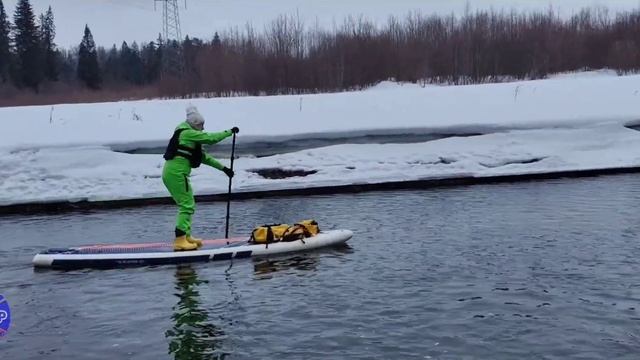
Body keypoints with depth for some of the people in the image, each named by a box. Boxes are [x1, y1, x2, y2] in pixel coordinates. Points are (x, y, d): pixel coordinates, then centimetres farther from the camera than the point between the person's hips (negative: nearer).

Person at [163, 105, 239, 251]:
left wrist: (223, 168, 21)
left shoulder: (191, 137, 21)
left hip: (171, 173, 10)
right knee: (187, 205, -8)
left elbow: (203, 157, 23)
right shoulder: (188, 133, -8)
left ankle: (186, 236, 25)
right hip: (176, 173, -10)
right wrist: (230, 132, 0)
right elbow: (211, 138, -12)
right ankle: (179, 241, -8)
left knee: (188, 204, 18)